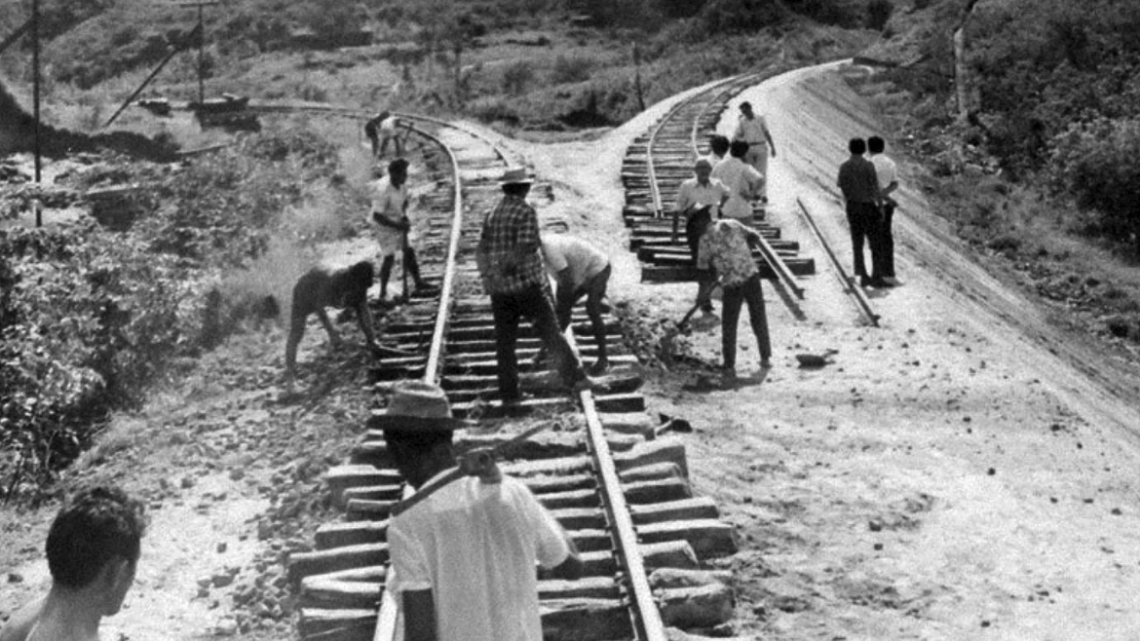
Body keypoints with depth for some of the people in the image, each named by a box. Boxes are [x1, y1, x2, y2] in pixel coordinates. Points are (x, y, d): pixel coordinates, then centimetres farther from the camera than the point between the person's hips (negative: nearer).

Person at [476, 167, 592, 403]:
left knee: (505, 340, 8)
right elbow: (524, 249, -17)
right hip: (528, 283, -5)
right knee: (550, 332, 5)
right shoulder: (526, 212, -9)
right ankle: (574, 377, 9)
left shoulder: (492, 215, 9)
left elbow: (481, 252, 2)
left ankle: (508, 392, 9)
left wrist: (487, 276, -6)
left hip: (500, 288, 5)